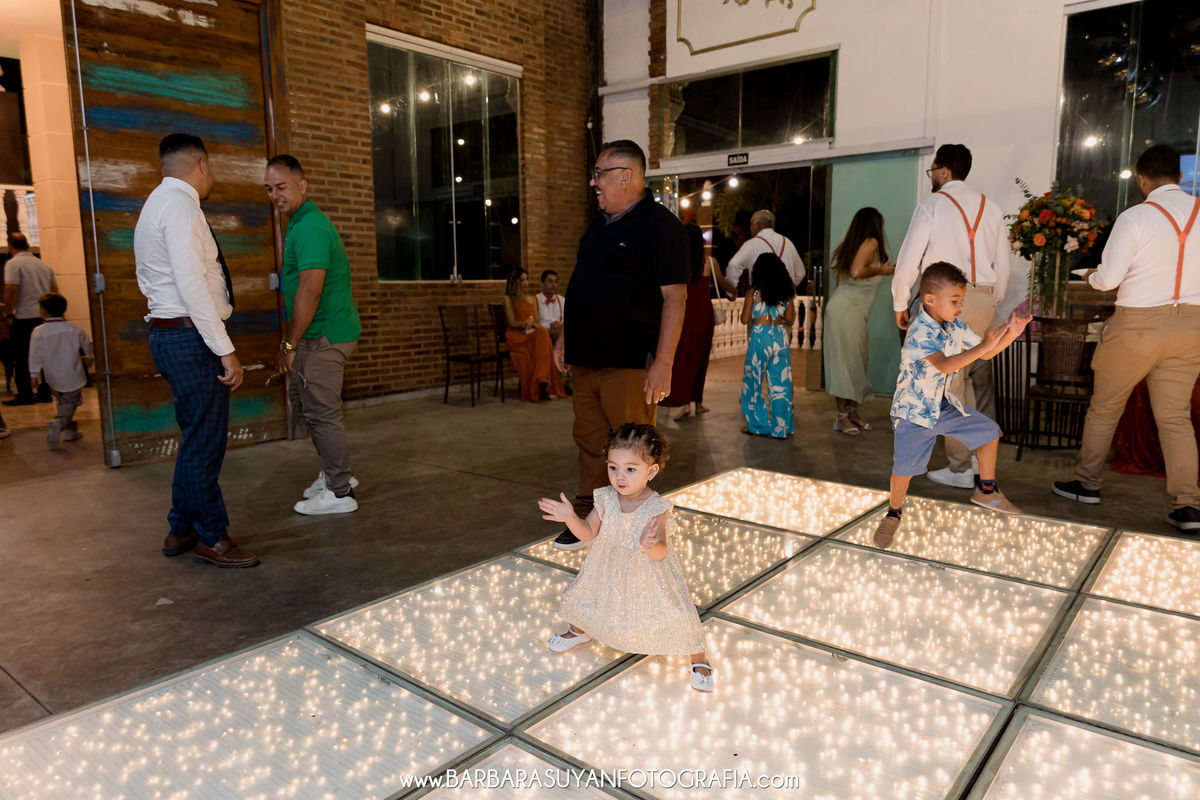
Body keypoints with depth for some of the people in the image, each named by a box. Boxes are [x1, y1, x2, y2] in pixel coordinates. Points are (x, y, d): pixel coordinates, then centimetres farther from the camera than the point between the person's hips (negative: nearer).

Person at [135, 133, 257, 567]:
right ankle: (211, 537, 7)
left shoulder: (156, 204, 20)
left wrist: (214, 284, 33)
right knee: (205, 440, -3)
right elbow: (190, 284, -22)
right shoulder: (180, 205, -13)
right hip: (190, 336, -11)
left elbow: (151, 282, 24)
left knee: (197, 437, 17)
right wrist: (226, 350, -23)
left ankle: (181, 530, 26)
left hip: (167, 332, 11)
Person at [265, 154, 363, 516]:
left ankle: (339, 492, 9)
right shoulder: (301, 223, 16)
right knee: (302, 403, 20)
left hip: (324, 337, -11)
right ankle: (336, 473, 32)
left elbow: (310, 289, -26)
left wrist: (289, 345, -22)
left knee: (321, 412, -3)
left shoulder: (310, 228, -19)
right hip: (316, 336, 11)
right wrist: (291, 339, 22)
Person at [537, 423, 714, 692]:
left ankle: (698, 660, 19)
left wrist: (651, 544, -55)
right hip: (609, 572, 4)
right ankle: (578, 631, 54)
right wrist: (571, 518, -26)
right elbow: (588, 533, -8)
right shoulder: (606, 499, -14)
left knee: (676, 616, -9)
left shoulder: (656, 508, -26)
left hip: (649, 575, -4)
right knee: (583, 595, 18)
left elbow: (660, 553, -33)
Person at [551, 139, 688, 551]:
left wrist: (663, 362, -20)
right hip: (585, 359, 8)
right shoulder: (599, 224, 17)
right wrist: (565, 336, 21)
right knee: (590, 442, 14)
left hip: (629, 363, -8)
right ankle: (587, 519, 26)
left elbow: (675, 297, -14)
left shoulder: (660, 224, -9)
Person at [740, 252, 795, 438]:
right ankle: (781, 426, 11)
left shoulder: (754, 292, -6)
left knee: (753, 381, 10)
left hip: (760, 336, -4)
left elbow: (744, 319, -3)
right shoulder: (786, 292, 2)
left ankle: (758, 424, 14)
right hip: (781, 335, 4)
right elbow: (789, 318, 5)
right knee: (780, 383, 8)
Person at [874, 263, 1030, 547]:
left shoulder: (955, 327, 0)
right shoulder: (919, 333, -26)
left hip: (944, 405, 8)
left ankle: (986, 490, 29)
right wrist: (983, 345, -44)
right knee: (905, 465, -14)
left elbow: (985, 353, 7)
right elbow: (944, 365, -39)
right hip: (913, 410, -8)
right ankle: (893, 515, 12)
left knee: (989, 430, 11)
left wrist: (1010, 334, -10)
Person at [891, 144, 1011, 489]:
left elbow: (909, 258, -6)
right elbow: (1003, 265, 14)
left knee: (950, 383, -2)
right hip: (983, 298, 6)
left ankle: (960, 469, 2)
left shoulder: (931, 205, -2)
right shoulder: (990, 208, 14)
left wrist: (900, 303, 3)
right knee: (980, 379, 13)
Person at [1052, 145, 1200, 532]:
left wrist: (1091, 277, 11)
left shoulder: (1135, 218, -10)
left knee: (1105, 406, 12)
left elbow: (1108, 278, -11)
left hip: (1140, 322, -4)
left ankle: (1088, 483, 23)